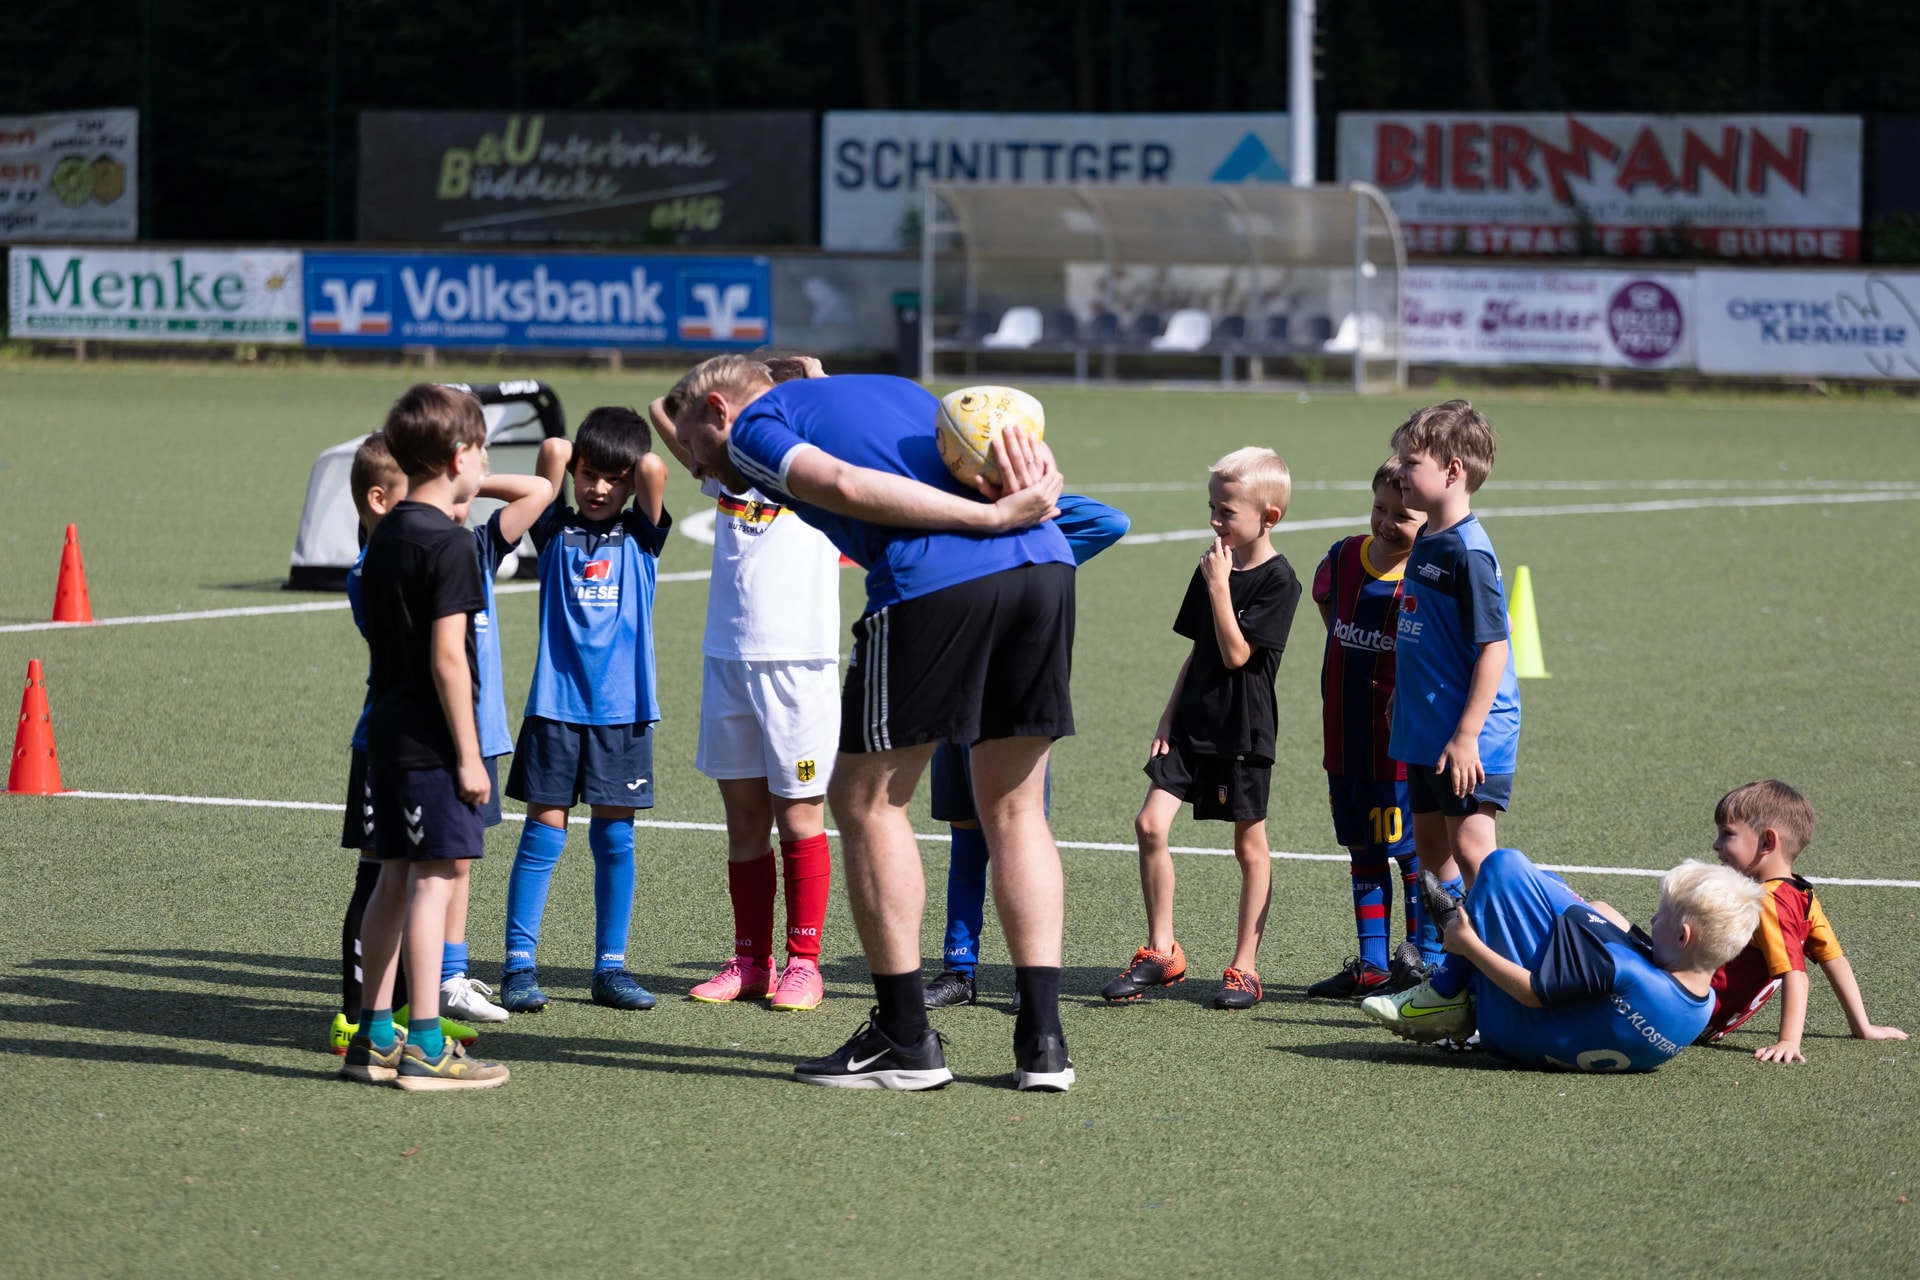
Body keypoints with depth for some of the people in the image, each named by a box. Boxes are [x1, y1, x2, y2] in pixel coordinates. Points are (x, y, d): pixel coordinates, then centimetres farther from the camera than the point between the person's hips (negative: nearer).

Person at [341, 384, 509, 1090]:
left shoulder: (385, 535, 13)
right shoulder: (447, 542, -15)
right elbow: (448, 659, -19)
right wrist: (469, 755, -15)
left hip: (388, 733, 9)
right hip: (432, 740, -9)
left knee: (396, 878, 12)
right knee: (434, 879, -6)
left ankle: (375, 1036, 16)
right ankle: (424, 1046, -6)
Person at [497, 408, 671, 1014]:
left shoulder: (641, 534, 7)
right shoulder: (555, 530, 4)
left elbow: (654, 470, -8)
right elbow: (552, 451, -8)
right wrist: (563, 456, 11)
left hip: (622, 708, 1)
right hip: (556, 703, -1)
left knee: (615, 837, 5)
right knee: (544, 831, -3)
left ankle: (611, 967, 11)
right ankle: (519, 965, 0)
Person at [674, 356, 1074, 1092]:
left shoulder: (750, 426, 14)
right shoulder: (891, 388, 34)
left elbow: (845, 485, -7)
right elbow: (1019, 448, 20)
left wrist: (993, 515, -7)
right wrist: (1034, 486, -3)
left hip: (935, 582, -6)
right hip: (1043, 564, 7)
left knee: (866, 801, 9)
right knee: (1014, 809, 16)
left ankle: (906, 1039, 10)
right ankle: (1042, 1040, 11)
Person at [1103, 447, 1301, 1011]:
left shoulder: (1277, 580, -11)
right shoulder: (1214, 566, 10)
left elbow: (1236, 653, -19)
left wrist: (1218, 586, -19)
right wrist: (1168, 716, 11)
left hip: (1243, 731, -6)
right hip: (1193, 724, 6)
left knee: (1249, 845, 4)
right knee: (1150, 823, -5)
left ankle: (1245, 966, 11)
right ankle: (1161, 952, 5)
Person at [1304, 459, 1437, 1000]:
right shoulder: (1343, 558, 5)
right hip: (1347, 739, 7)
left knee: (1414, 853, 1)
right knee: (1364, 853, 13)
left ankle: (1425, 963, 11)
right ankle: (1372, 965, 20)